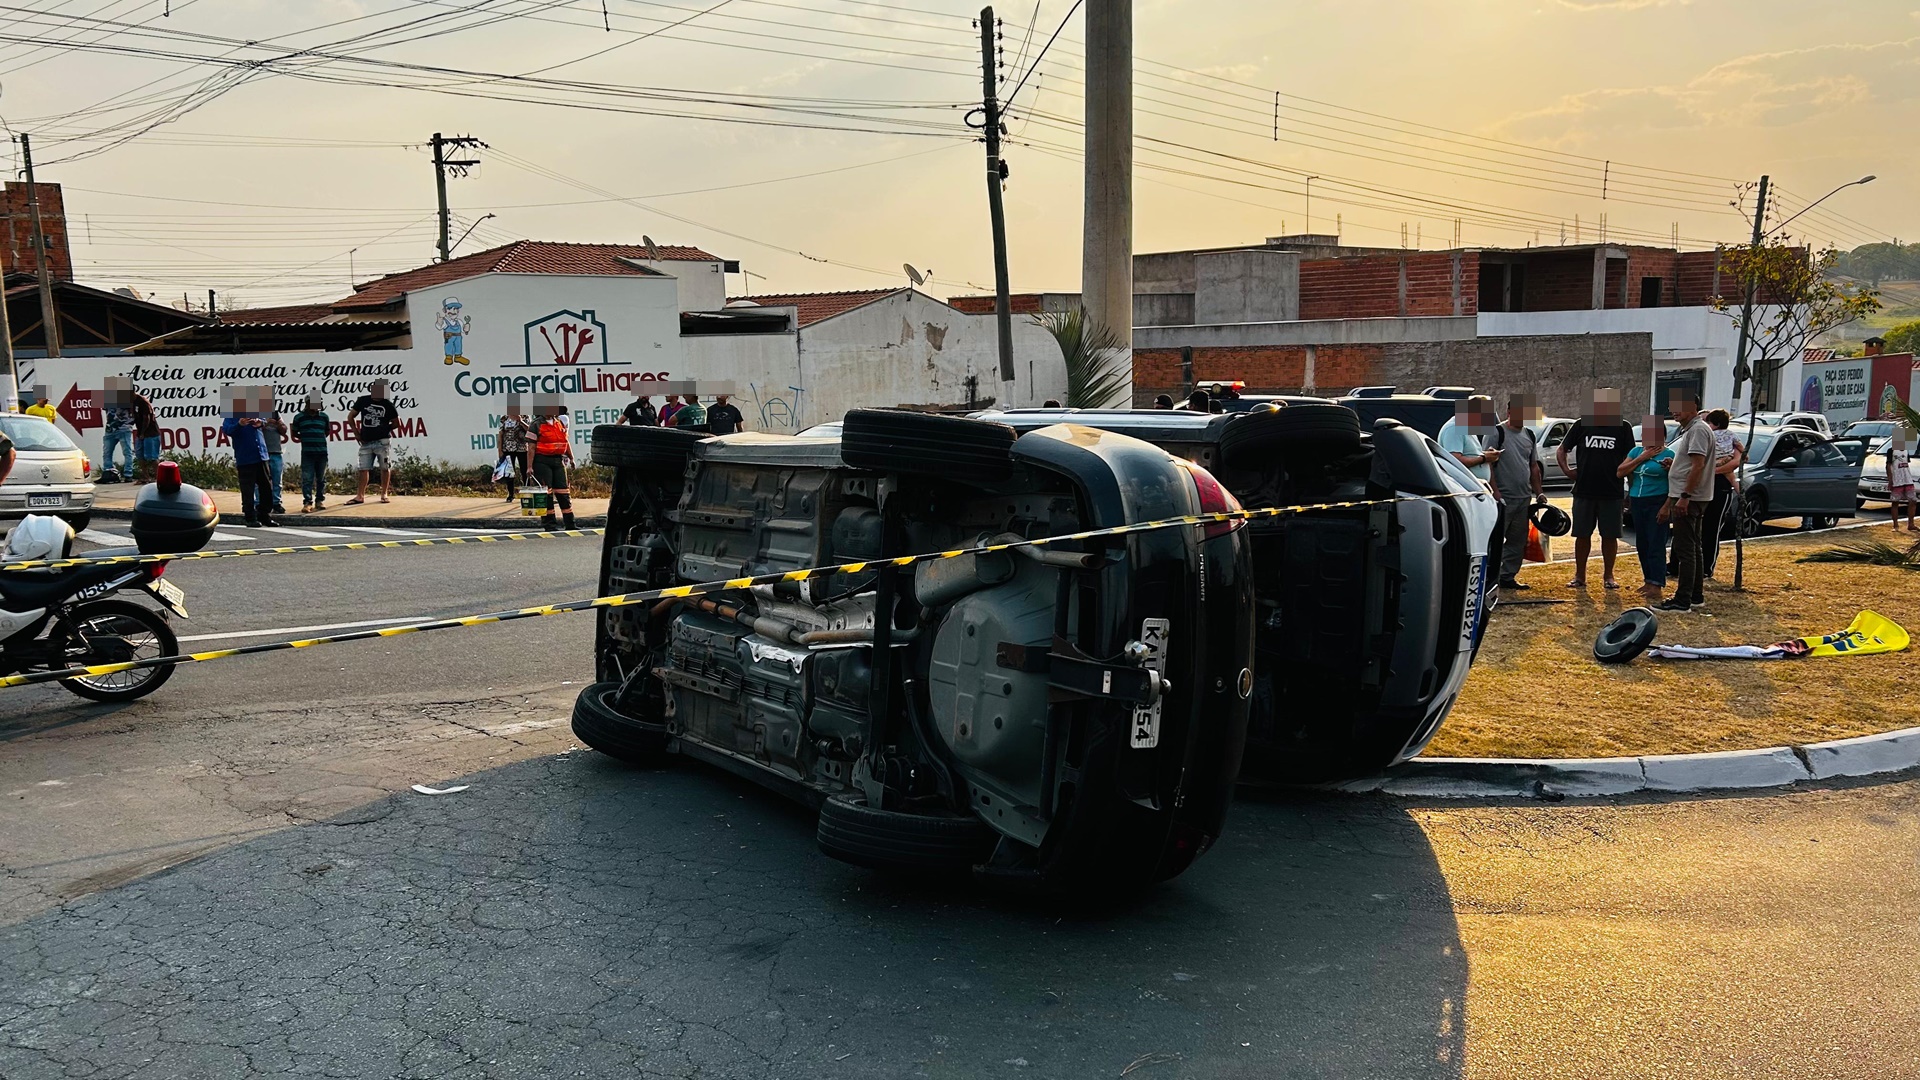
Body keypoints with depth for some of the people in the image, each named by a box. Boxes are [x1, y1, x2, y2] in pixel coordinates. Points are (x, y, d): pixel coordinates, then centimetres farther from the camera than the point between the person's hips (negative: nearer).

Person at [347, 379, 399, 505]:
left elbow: (397, 422, 9)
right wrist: (357, 433, 7)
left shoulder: (387, 405, 0)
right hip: (366, 442, 2)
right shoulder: (363, 401, 4)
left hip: (383, 441, -2)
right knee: (363, 469, 2)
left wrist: (385, 429, 3)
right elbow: (350, 416, 12)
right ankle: (360, 496, 5)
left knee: (385, 468, 2)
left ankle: (384, 494, 12)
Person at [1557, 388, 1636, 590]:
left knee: (1610, 535, 5)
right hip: (1584, 491, 1)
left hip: (1611, 493, 0)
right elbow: (1561, 451, 10)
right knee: (1582, 534, 6)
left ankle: (1608, 576, 16)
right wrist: (1567, 470, -2)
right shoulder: (1582, 425, 4)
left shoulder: (1623, 428, 3)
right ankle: (1579, 576, 14)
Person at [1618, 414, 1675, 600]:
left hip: (1657, 502, -6)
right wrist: (1641, 458, -4)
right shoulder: (1637, 451, 12)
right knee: (1642, 544, 10)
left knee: (1656, 544, -9)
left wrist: (1671, 468, -24)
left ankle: (1657, 585, -9)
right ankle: (1649, 580, 20)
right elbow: (1620, 472, 2)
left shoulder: (1668, 454, -4)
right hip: (1637, 502, 6)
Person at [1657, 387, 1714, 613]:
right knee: (1691, 549, 14)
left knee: (1685, 550, -10)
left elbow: (1698, 466, -22)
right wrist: (1668, 503, 24)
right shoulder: (1687, 431, 20)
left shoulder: (1698, 430, -13)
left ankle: (1682, 601, -10)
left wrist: (1684, 497, -25)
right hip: (1685, 499, 11)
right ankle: (1695, 597, 20)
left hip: (1689, 500, -11)